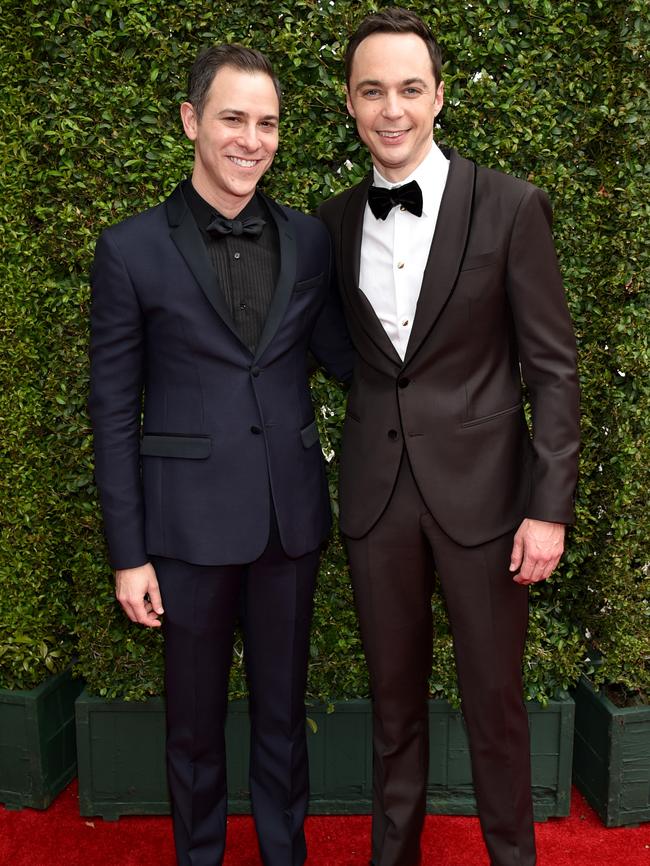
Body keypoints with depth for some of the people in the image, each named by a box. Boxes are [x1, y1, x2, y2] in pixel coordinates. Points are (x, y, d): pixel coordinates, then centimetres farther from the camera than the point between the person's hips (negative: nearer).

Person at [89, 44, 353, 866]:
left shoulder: (307, 239, 4)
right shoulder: (132, 250, -6)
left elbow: (343, 356, 11)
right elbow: (114, 413, -5)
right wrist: (128, 555, -5)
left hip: (291, 518, 3)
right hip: (192, 521, -2)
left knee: (282, 708, 19)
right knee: (195, 718, 15)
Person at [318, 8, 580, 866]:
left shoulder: (510, 206, -6)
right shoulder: (335, 220, 5)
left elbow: (552, 367, -6)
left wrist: (550, 507, -10)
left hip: (480, 489, -3)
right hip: (377, 495, 3)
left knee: (495, 698, 11)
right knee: (394, 694, 17)